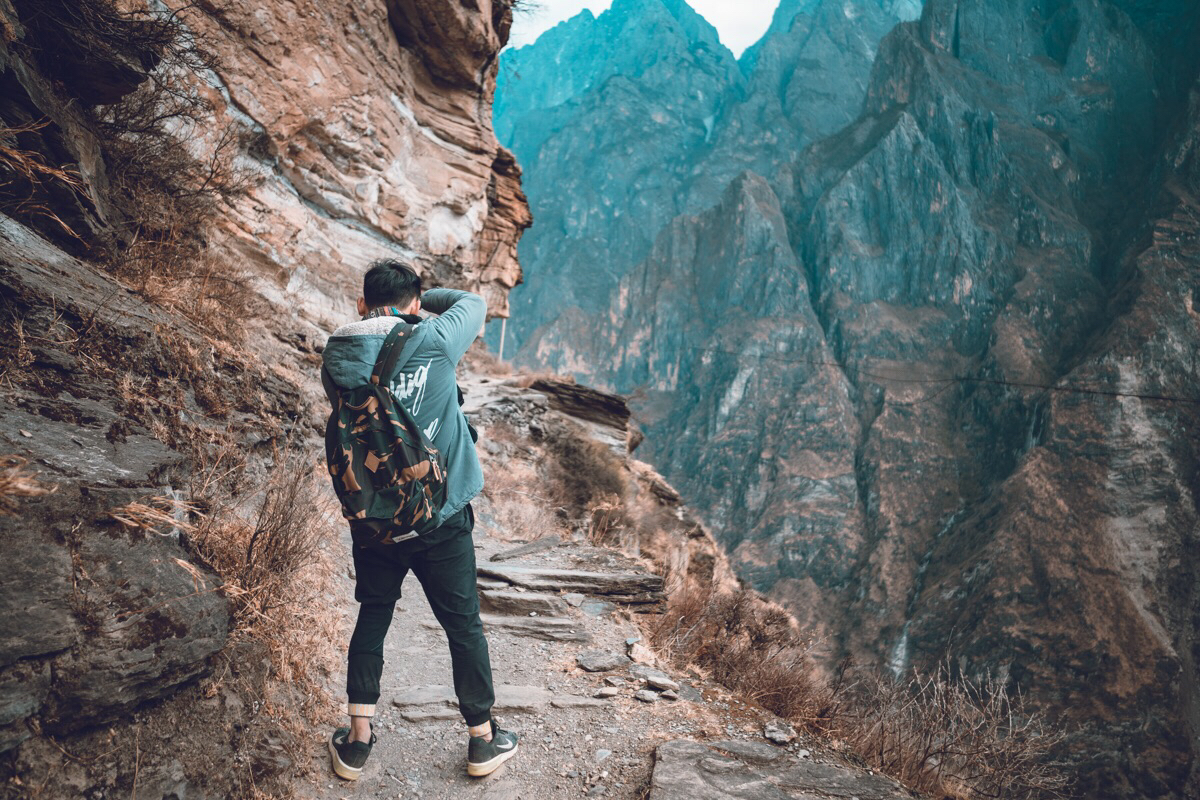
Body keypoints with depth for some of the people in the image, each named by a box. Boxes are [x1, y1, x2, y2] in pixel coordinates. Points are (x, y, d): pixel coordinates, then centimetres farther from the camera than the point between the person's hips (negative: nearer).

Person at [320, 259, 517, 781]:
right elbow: (472, 302, 5)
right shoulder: (434, 343, -15)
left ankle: (358, 740, 30)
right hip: (442, 518, -3)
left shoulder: (337, 355, -7)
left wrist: (371, 316, 14)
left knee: (372, 617, 22)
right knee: (463, 624, 13)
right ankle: (482, 738, 29)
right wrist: (420, 299, 16)